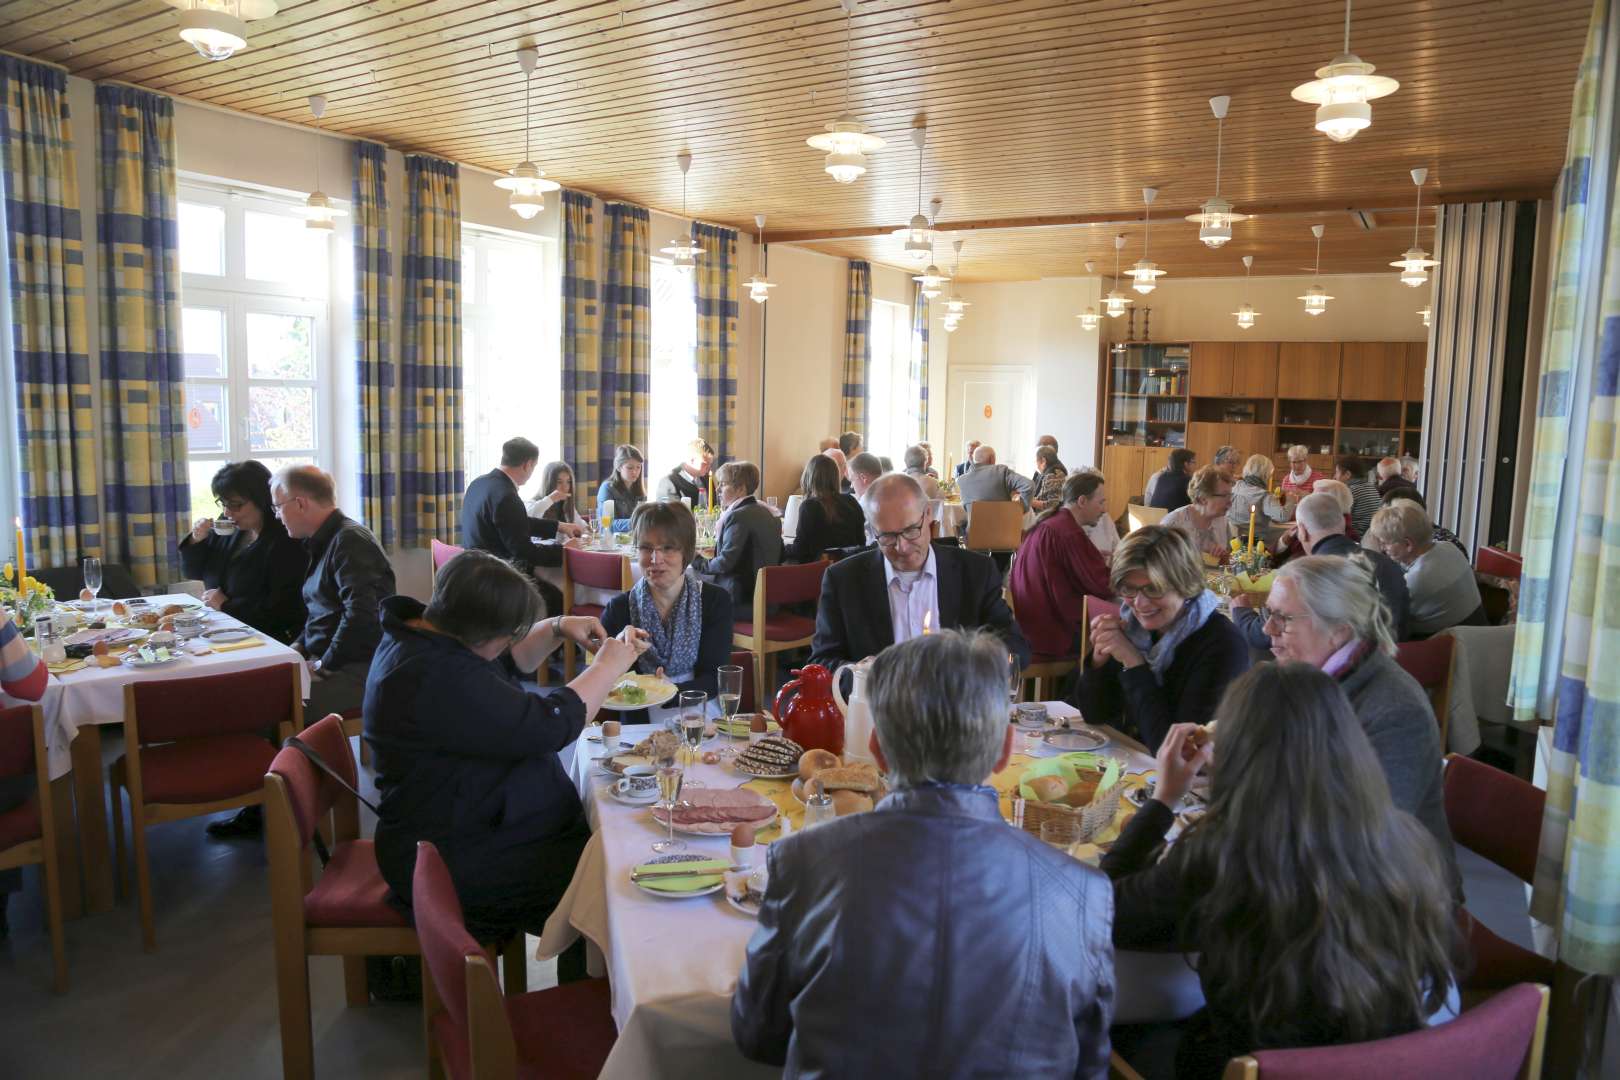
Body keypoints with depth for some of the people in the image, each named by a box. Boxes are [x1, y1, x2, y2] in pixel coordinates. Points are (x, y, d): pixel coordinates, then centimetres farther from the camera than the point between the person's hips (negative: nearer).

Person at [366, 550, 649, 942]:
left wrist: (558, 629, 4)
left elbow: (511, 659, 20)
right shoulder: (435, 681, -29)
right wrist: (608, 668, -12)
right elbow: (549, 725, -26)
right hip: (458, 863, -10)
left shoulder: (423, 629, 3)